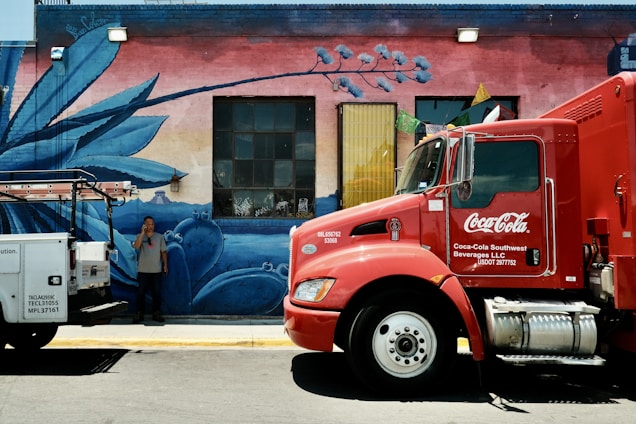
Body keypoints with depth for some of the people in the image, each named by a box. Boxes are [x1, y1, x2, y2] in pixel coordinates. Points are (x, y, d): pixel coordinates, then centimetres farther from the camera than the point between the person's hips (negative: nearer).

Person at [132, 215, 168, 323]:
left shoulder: (159, 237, 5)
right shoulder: (140, 236, 1)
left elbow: (163, 251, 7)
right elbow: (136, 246, -20)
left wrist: (165, 265, 0)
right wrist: (143, 233, -22)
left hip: (156, 270, 1)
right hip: (143, 270, -1)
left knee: (157, 292, 6)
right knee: (141, 292, 2)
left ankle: (156, 313, 16)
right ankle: (139, 314, 11)